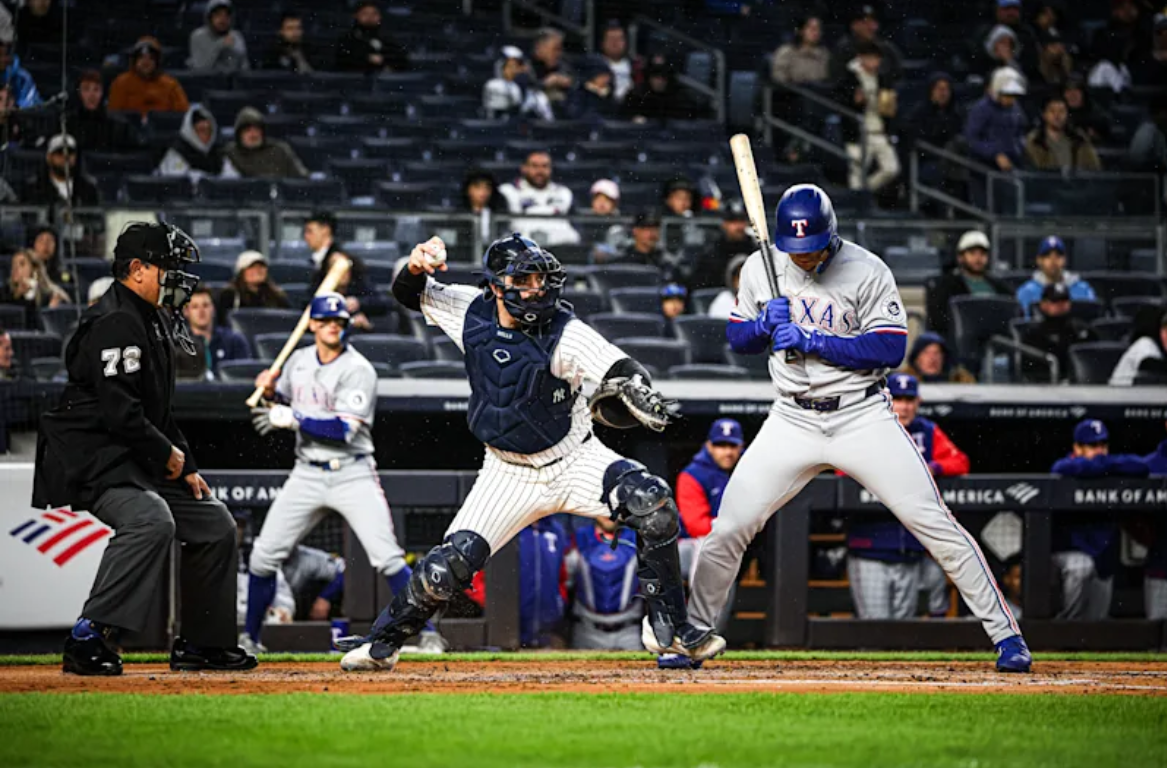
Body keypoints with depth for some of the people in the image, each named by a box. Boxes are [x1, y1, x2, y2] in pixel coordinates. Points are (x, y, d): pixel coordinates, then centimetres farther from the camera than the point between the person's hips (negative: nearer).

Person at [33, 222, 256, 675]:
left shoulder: (155, 324, 19)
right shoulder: (116, 323, -16)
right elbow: (118, 410, -24)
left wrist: (186, 467, 15)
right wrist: (168, 454, -12)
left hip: (139, 463, 11)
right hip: (95, 459, -11)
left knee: (215, 524, 12)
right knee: (151, 519, -34)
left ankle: (200, 643, 17)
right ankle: (87, 638, -34)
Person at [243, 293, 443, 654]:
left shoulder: (358, 370, -11)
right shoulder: (298, 361, 8)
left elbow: (344, 429, -22)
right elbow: (282, 406, 23)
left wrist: (291, 418, -23)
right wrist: (270, 391, 0)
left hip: (352, 475, -5)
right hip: (306, 474, 5)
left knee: (387, 557, -13)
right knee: (264, 555, 1)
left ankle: (426, 633, -6)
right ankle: (249, 637, 15)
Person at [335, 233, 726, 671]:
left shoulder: (564, 333, -19)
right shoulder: (472, 313, -8)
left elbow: (622, 369, -30)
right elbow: (409, 294, 6)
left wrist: (635, 392, -53)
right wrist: (417, 268, -16)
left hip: (576, 461, -2)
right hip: (510, 475, 2)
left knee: (652, 503, -27)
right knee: (454, 561, -13)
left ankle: (669, 629, -13)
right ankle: (382, 643, 13)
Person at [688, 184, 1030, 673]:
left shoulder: (867, 271, -10)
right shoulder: (760, 269, 2)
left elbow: (890, 348, -16)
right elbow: (737, 339, 12)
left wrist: (811, 341, -21)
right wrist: (765, 324, -11)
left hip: (862, 417, -3)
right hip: (792, 422, 3)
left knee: (934, 524, -8)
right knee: (728, 528, -4)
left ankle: (1005, 633, -2)